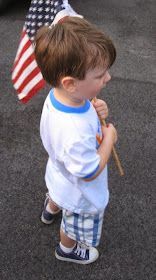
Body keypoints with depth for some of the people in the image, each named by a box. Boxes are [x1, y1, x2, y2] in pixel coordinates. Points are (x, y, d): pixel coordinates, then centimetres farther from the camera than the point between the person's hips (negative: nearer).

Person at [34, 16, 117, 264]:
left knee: (57, 193, 42)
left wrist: (94, 112, -21)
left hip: (58, 174, 7)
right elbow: (90, 173, -33)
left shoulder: (58, 95, -24)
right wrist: (109, 139, -23)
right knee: (76, 226, 28)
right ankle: (68, 249, 60)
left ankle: (51, 209, 75)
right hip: (80, 194, -7)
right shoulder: (76, 133, -49)